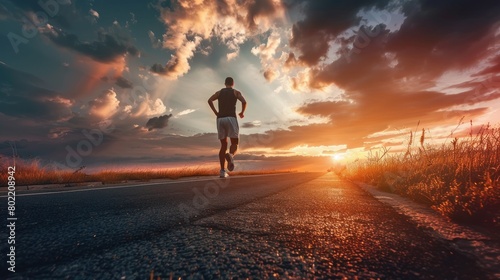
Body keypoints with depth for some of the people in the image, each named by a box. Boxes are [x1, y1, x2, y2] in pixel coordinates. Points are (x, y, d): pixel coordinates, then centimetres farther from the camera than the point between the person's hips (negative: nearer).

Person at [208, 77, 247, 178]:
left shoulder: (219, 92, 21)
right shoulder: (236, 92, 13)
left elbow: (210, 100, 1)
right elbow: (244, 101, -6)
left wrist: (216, 113, 6)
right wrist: (242, 113, 10)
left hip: (220, 120, 3)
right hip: (231, 119, -3)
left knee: (223, 146, 8)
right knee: (234, 144, 2)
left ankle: (222, 171, 0)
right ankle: (230, 156, -35)